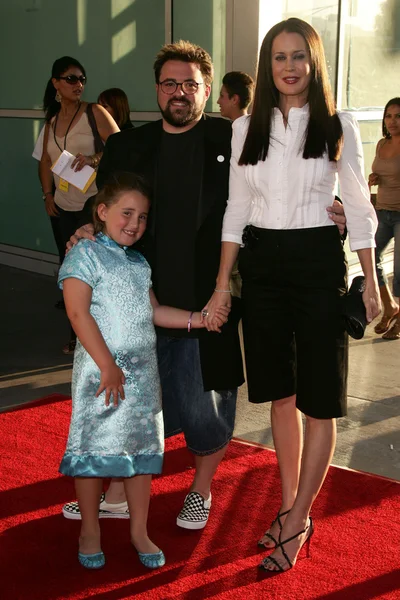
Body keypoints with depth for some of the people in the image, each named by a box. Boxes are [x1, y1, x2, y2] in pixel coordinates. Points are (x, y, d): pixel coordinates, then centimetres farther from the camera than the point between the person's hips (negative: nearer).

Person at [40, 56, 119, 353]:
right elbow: (46, 161, 20)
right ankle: (78, 334, 23)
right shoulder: (52, 119, 12)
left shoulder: (94, 112, -5)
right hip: (66, 206, 6)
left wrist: (94, 159, -26)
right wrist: (48, 194, 11)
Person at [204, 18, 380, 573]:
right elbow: (236, 209, 7)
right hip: (261, 264, 3)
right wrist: (223, 283, 2)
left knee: (318, 399, 0)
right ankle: (290, 507, 24)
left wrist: (370, 282, 0)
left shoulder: (338, 126, -1)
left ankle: (298, 522, 13)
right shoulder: (246, 128, 5)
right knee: (280, 395, 11)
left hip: (319, 262, -3)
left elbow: (359, 208, 2)